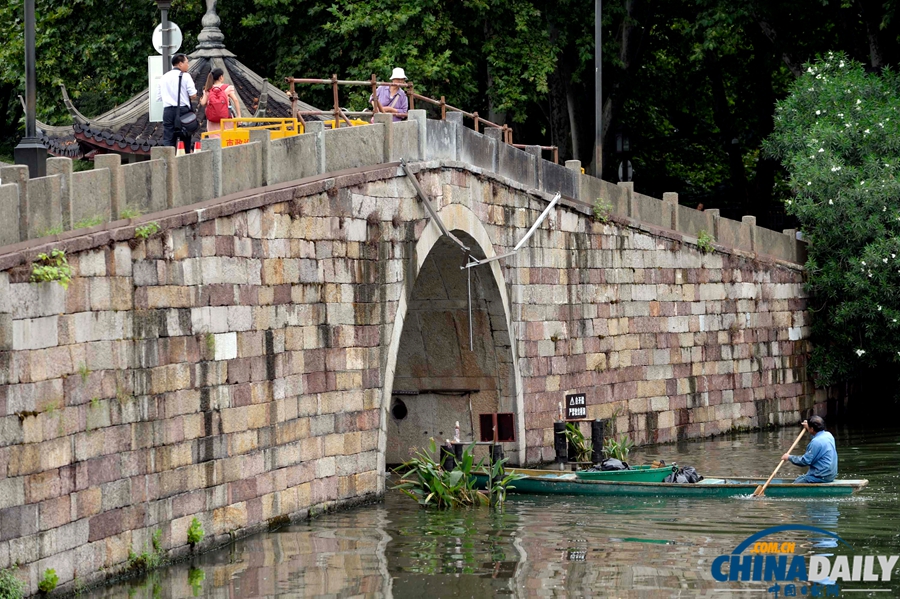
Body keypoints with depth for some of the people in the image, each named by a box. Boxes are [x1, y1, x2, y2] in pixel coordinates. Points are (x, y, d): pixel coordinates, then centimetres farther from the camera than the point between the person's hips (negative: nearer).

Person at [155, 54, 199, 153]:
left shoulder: (164, 78, 12)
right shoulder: (185, 76, -4)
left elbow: (158, 97, 14)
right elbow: (193, 95, -9)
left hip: (168, 111, 3)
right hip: (183, 110, -3)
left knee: (168, 139, -1)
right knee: (186, 140, 5)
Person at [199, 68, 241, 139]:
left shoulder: (208, 90, 2)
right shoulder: (228, 88, -3)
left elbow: (203, 103, -5)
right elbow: (235, 100, -11)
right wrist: (238, 115, -10)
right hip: (225, 120, -2)